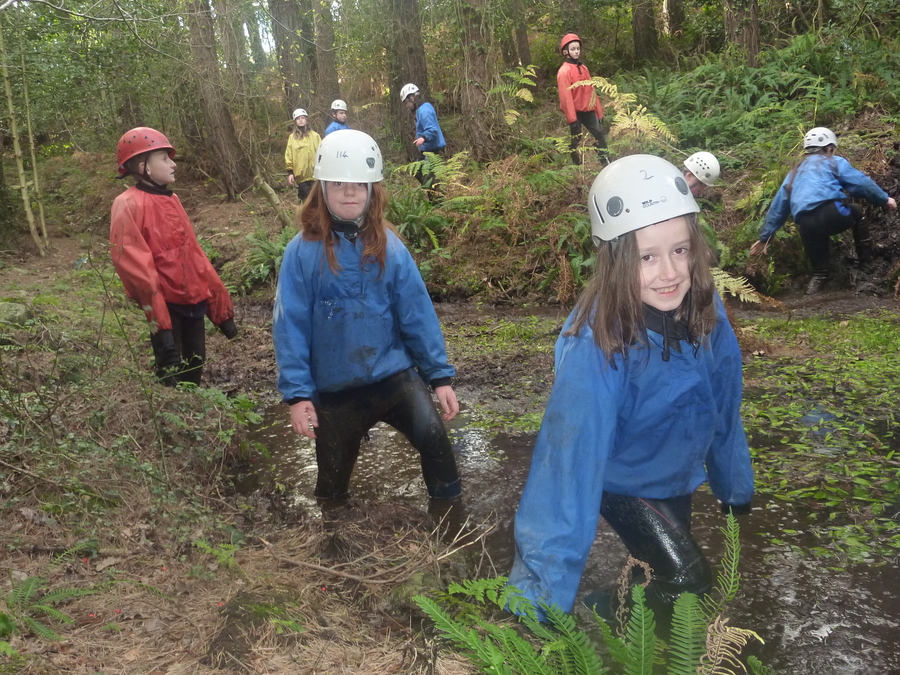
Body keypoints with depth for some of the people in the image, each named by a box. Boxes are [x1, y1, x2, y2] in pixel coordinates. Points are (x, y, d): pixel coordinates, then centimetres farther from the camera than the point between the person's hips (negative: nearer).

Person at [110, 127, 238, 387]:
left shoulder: (170, 199, 12)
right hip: (165, 302, -8)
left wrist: (218, 301, 14)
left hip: (193, 297, 8)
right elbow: (132, 261, -19)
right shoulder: (128, 205, -13)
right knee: (170, 374, 0)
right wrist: (154, 310, -25)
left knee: (195, 364, 18)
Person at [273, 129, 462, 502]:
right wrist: (297, 393, -10)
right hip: (334, 388, 0)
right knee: (333, 486, 14)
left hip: (394, 372, 1)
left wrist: (440, 375, -3)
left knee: (432, 434, -23)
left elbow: (418, 314, -2)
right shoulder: (303, 251, -10)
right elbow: (290, 326, -9)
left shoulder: (389, 246, -4)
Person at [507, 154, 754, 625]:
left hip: (677, 472, 6)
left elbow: (724, 411, -4)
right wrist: (537, 601, -39)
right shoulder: (596, 347, -38)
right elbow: (569, 464, -40)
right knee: (688, 583, -15)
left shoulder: (704, 310, -20)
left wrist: (737, 490, 9)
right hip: (622, 483, -6)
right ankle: (599, 618, 10)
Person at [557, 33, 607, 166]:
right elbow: (565, 96, -17)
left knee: (599, 133, 5)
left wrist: (598, 110, 13)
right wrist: (571, 118, -21)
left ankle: (606, 162, 10)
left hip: (588, 110, 7)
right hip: (575, 111, -7)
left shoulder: (583, 68, 11)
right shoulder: (564, 71, -13)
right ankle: (578, 165, 16)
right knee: (576, 139, 3)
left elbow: (590, 90, 15)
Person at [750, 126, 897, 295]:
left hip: (806, 226, 3)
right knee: (857, 212, 26)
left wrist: (765, 236, 33)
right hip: (832, 214, -3)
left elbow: (777, 207, 30)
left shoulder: (794, 173, 31)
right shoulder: (834, 162, 17)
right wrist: (884, 199, 22)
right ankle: (866, 257, 25)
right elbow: (860, 182, 10)